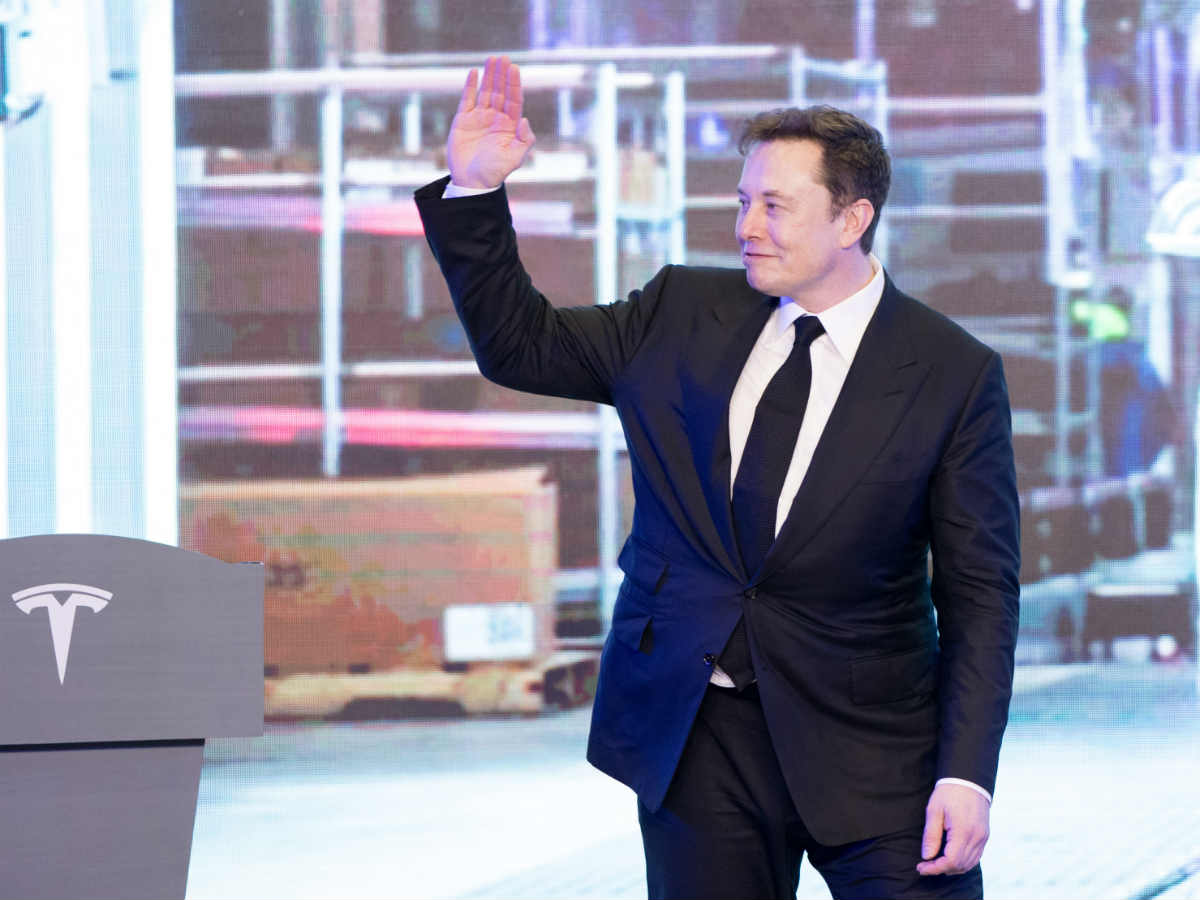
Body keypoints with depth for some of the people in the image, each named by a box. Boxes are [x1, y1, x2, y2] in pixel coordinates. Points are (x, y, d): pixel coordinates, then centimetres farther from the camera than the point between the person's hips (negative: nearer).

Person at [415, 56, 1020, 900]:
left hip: (870, 749, -3)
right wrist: (474, 189, 0)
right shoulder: (683, 314, 8)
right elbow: (521, 343, 14)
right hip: (696, 735, 3)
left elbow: (979, 593, -5)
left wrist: (966, 774, -13)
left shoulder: (952, 373, -4)